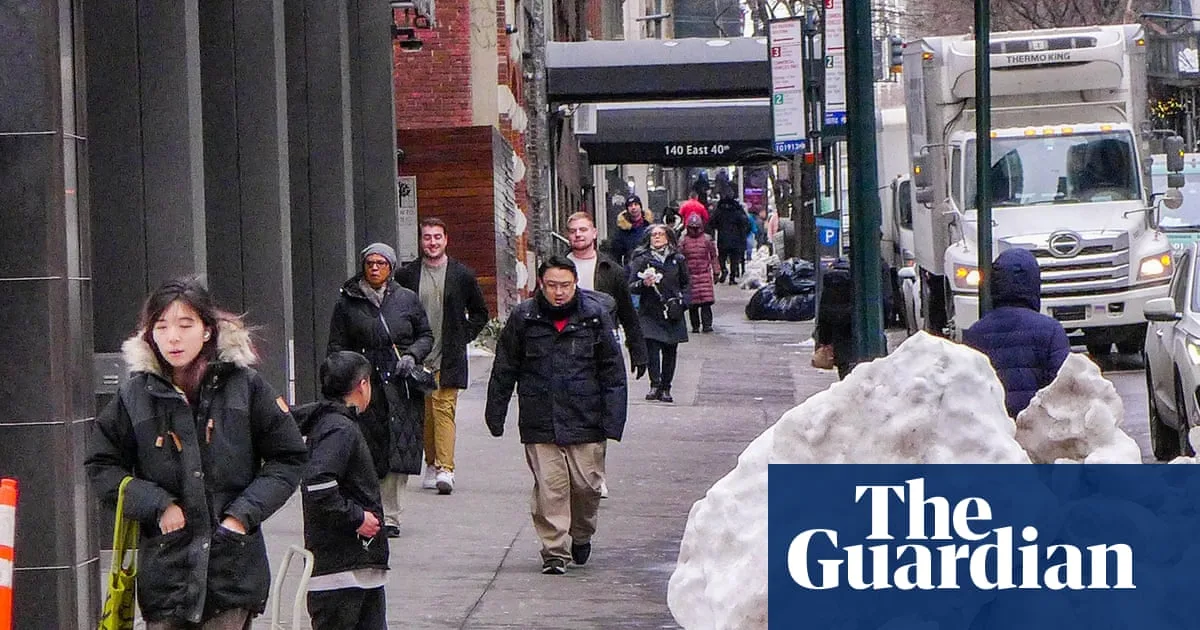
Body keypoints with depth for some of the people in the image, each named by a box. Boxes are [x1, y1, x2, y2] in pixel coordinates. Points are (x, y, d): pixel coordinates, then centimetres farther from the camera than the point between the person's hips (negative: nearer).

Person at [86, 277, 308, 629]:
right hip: (165, 569, 1)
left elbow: (289, 459, 5)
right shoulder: (135, 395, 2)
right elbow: (102, 466, 8)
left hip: (234, 563, -1)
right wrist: (157, 505, -5)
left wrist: (244, 513, -6)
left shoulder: (245, 386, 0)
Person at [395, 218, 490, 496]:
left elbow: (480, 313, 14)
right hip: (417, 358, 2)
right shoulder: (407, 275, 4)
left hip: (448, 358, -2)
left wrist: (463, 337, 4)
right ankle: (431, 464, 16)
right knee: (424, 413, 5)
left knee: (443, 409, -11)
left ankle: (445, 469, -17)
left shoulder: (462, 274, 3)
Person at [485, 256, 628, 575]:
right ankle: (554, 552, 2)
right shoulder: (523, 318, 2)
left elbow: (612, 371, 4)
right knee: (549, 487, -5)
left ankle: (582, 535, 30)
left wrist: (613, 419, -1)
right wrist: (495, 414, 11)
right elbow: (504, 370, 11)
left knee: (587, 483, 3)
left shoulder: (595, 316, 1)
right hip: (540, 424, 0)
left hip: (585, 420, 0)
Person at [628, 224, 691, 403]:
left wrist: (682, 301, 2)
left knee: (670, 352, 3)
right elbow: (631, 286, 0)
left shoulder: (678, 260, 9)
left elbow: (686, 284, 18)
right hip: (650, 313, -2)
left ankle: (665, 388, 11)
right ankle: (655, 385, -12)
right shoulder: (642, 260, 2)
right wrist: (644, 284, -20)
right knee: (652, 348, -16)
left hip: (672, 314, 2)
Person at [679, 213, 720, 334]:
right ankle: (695, 326, 10)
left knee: (706, 301, -10)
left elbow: (713, 256, 11)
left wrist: (716, 271, 10)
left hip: (705, 274, -1)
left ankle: (707, 324, -9)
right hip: (690, 275, 1)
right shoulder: (683, 241, 5)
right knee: (692, 303, 1)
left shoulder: (707, 239, 6)